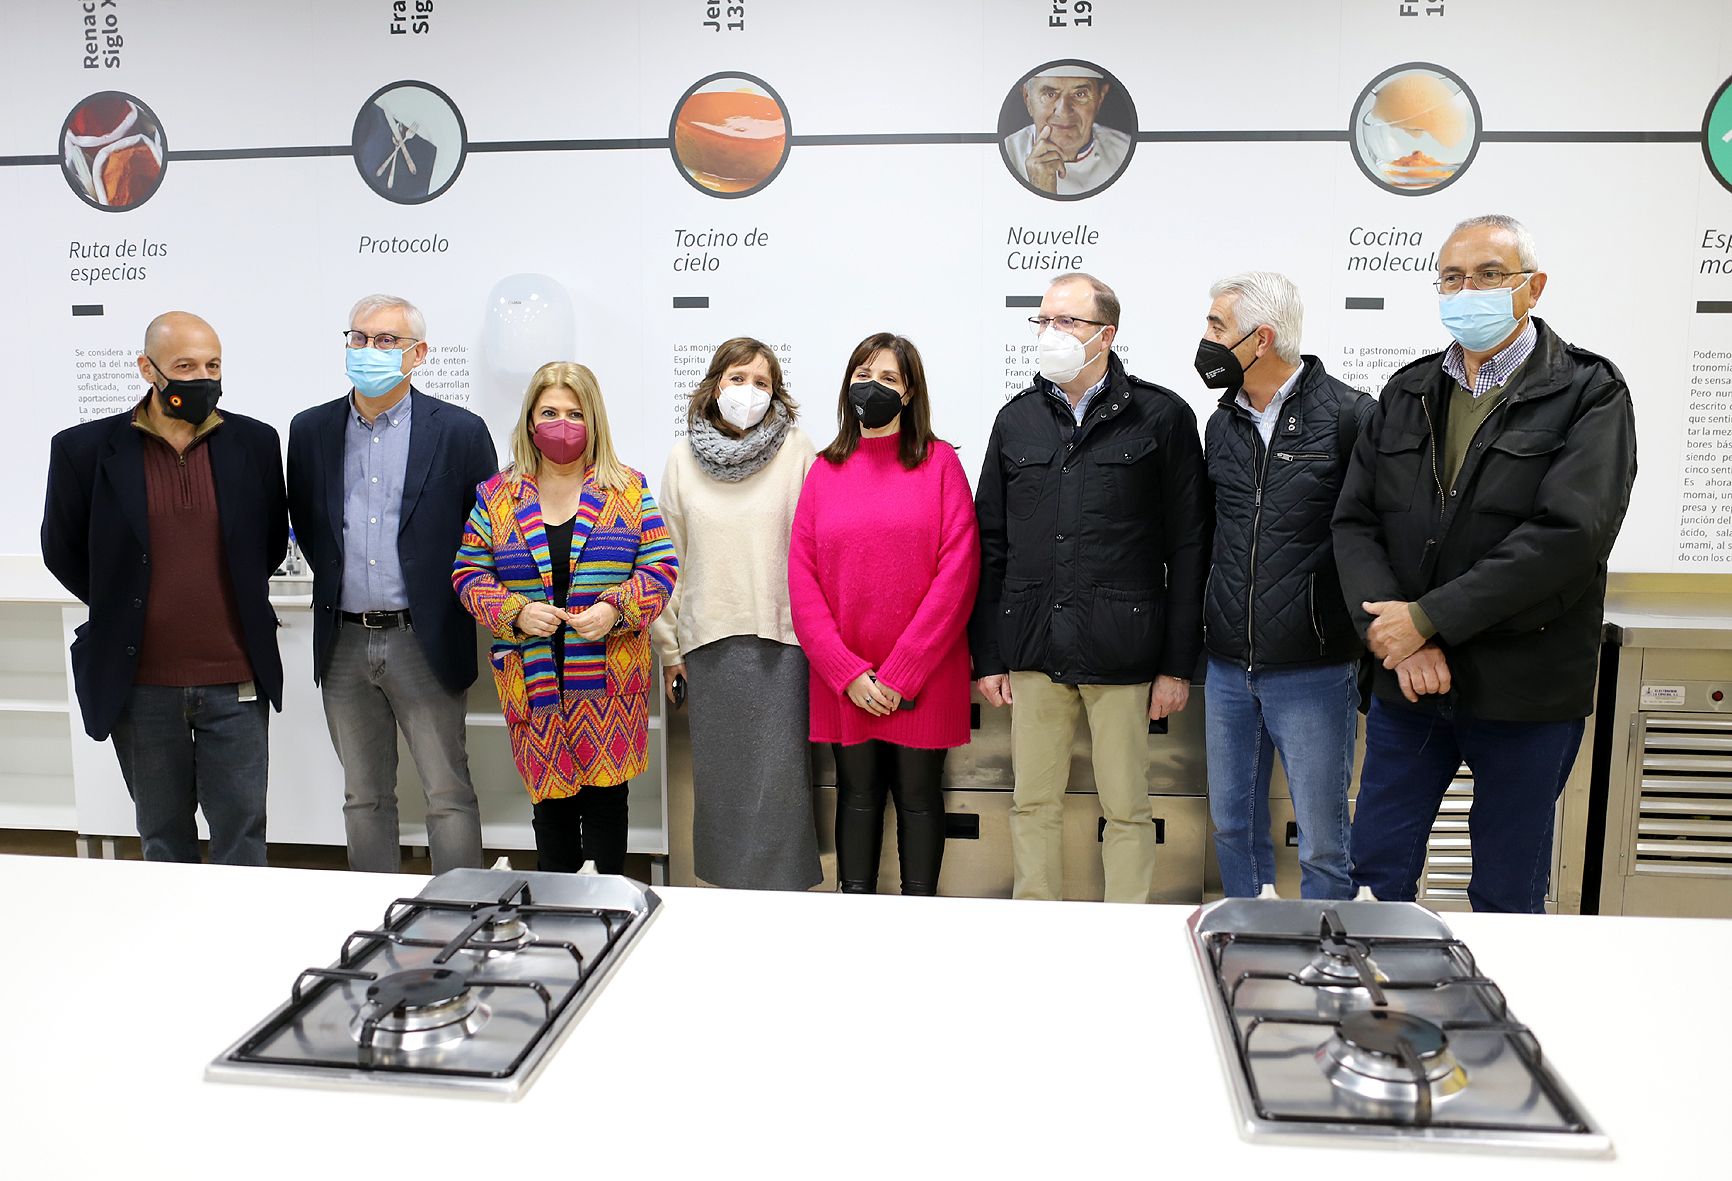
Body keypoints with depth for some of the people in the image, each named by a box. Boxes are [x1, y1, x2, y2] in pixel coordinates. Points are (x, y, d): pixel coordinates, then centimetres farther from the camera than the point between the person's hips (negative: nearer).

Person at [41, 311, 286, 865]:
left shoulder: (254, 441, 0)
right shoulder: (84, 448, -4)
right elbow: (62, 549, 8)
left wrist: (239, 604, 10)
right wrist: (122, 608, 9)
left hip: (236, 680, 0)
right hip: (141, 684, 0)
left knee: (242, 834, 7)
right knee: (163, 838, 16)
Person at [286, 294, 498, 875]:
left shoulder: (460, 431, -4)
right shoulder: (311, 429, 7)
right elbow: (303, 522, 18)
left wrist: (447, 599, 2)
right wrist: (336, 578, 12)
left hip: (425, 644, -4)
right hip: (344, 644, 4)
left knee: (449, 795, 0)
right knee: (364, 798, 14)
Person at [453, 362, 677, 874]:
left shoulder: (628, 489, 4)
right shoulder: (496, 496, 6)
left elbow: (661, 567, 2)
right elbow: (469, 574, 6)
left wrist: (615, 608, -15)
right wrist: (516, 612, -11)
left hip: (610, 681, -1)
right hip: (534, 680, 1)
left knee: (606, 793, 4)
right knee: (551, 798, 8)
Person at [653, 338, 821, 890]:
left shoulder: (796, 449, -1)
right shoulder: (683, 457, 7)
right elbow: (669, 559, 10)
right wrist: (669, 647, 9)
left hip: (781, 637, -2)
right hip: (709, 638, 3)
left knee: (780, 773, -1)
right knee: (720, 773, 9)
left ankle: (782, 886, 12)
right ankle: (726, 882, 22)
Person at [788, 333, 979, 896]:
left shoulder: (939, 462, -1)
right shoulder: (825, 470, 7)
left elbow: (958, 570, -8)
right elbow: (802, 579, 2)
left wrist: (901, 672, -12)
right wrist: (848, 672, -9)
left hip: (923, 678, -2)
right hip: (843, 681, 2)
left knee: (918, 795, 8)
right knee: (857, 794, 12)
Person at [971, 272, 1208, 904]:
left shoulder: (1162, 415, 0)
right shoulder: (1018, 418, 10)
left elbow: (1187, 546, -2)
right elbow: (990, 543, 10)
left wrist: (1177, 663, -6)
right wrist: (987, 656, 6)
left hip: (1122, 655, -3)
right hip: (1032, 651, 3)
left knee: (1127, 810, 7)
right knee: (1033, 803, 11)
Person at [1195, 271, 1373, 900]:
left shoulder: (1350, 416, -9)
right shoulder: (1222, 424, 10)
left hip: (1313, 670, -6)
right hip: (1228, 669, 6)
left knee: (1322, 843, 4)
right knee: (1233, 826, 15)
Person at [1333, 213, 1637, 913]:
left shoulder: (1589, 394, -5)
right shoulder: (1407, 393, 9)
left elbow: (1568, 534, -19)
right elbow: (1355, 521, 0)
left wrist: (1427, 618, -19)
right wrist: (1397, 638, -14)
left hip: (1524, 692, -3)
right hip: (1407, 682, 4)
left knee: (1508, 898, 11)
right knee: (1376, 876, 11)